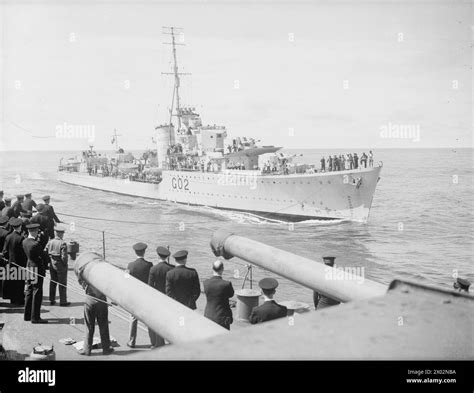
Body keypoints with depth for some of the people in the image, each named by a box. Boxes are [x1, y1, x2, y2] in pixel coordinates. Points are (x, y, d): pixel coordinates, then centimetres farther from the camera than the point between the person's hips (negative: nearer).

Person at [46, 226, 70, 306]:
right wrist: (65, 264, -6)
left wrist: (49, 261, 11)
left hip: (52, 265, 6)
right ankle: (63, 301, 8)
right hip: (60, 265, -6)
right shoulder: (62, 243, -18)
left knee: (52, 282, 17)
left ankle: (52, 300, 24)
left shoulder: (50, 242, 1)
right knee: (62, 283, 4)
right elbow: (64, 256, -21)